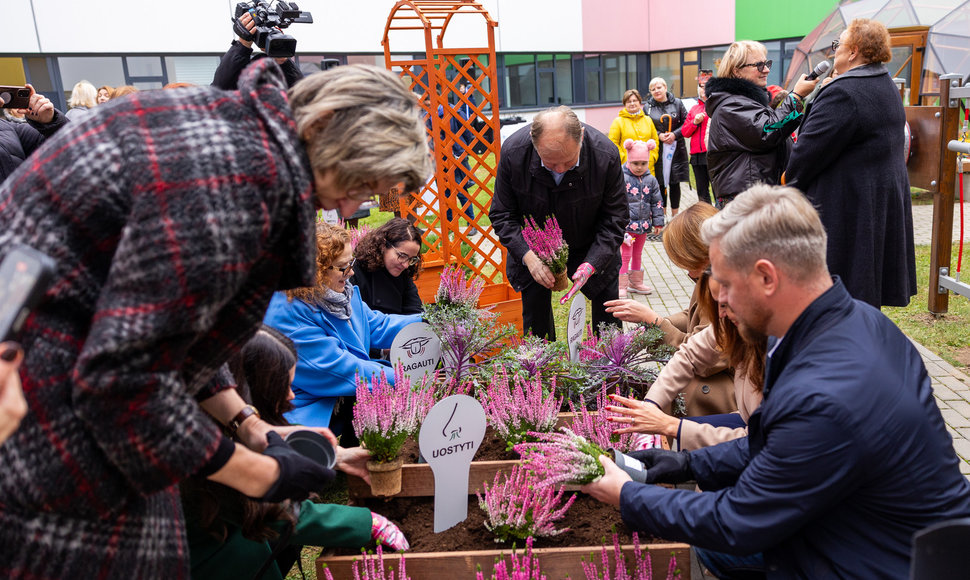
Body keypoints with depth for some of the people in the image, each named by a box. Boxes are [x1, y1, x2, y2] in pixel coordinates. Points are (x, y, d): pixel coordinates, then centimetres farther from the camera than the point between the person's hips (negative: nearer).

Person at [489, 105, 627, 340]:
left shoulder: (605, 153, -27)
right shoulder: (513, 152, -26)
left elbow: (615, 217, -16)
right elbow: (502, 215, -16)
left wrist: (592, 263, -28)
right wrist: (527, 255, -30)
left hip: (593, 248, 0)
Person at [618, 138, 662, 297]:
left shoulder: (651, 180, 5)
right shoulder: (621, 178, -11)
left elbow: (657, 202, 11)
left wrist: (658, 222, 8)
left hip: (643, 224, 5)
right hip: (626, 224, -5)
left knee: (637, 254, 17)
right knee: (624, 255, -3)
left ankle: (636, 282, 28)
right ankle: (621, 286, 3)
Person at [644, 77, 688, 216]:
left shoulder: (677, 103, 5)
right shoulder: (648, 107, 3)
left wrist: (675, 134, -11)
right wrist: (659, 136, -10)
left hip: (676, 148, 1)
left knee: (675, 183, 5)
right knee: (661, 183, -1)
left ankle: (675, 215, 16)